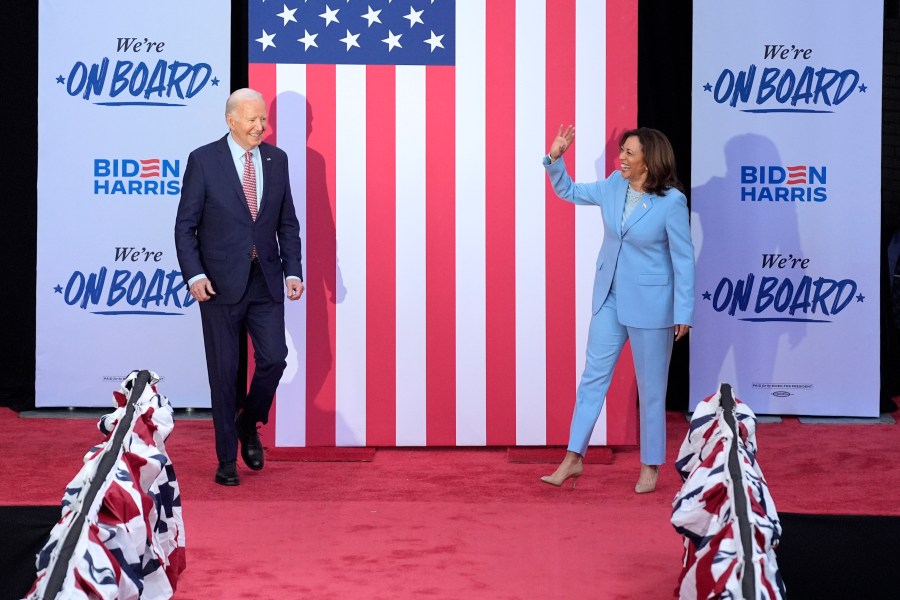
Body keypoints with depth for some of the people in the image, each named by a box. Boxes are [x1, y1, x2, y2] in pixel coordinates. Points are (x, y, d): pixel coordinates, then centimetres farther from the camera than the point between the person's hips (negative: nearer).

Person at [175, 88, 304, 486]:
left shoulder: (276, 159, 7)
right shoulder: (203, 160, -5)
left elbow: (288, 222, 11)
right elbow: (185, 226, -5)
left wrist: (293, 270, 1)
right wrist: (194, 275, -16)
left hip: (266, 281, 3)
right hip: (221, 283, -3)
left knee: (274, 359, -4)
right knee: (224, 371, 3)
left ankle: (248, 424, 26)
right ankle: (227, 459, 14)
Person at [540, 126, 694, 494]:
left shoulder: (671, 201, -17)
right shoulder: (614, 186, -1)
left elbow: (683, 259, -12)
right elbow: (569, 192, 15)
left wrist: (683, 313, -12)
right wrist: (555, 158, 0)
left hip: (649, 305, -5)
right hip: (609, 298, 5)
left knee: (650, 388, 6)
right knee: (593, 376, 7)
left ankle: (650, 467, 19)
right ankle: (573, 458, 14)